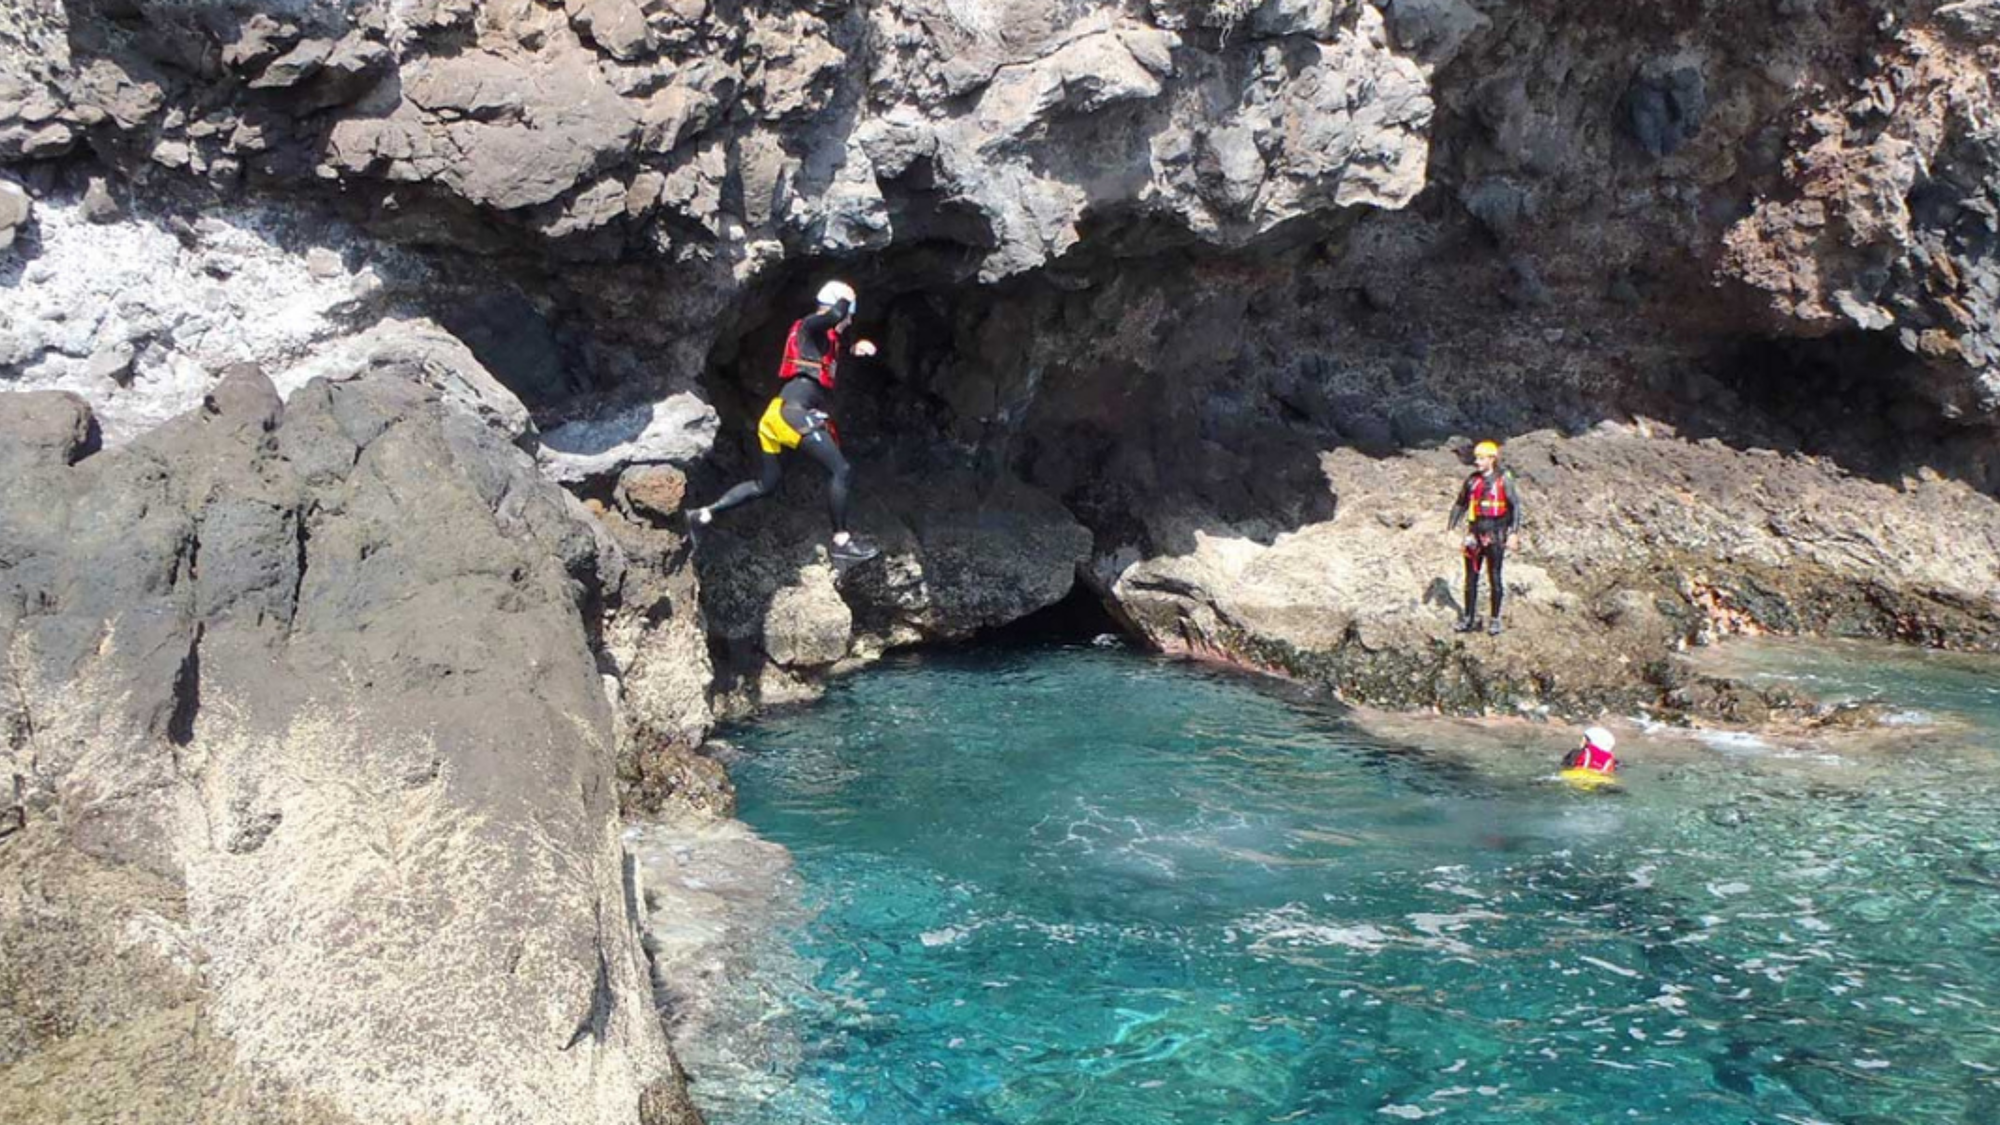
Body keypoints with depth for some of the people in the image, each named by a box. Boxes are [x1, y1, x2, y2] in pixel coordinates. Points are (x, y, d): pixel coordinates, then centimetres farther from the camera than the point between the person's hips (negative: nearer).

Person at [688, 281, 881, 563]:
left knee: (765, 485, 16)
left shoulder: (824, 337, 23)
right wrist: (846, 297, -4)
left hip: (778, 414, 10)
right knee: (841, 472, -11)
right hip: (793, 414, -10)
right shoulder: (810, 326, -4)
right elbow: (834, 316, -24)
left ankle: (702, 515, 14)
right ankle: (841, 542, -10)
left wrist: (857, 345, 16)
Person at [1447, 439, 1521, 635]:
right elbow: (1461, 504, 18)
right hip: (1475, 534, 5)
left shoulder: (1504, 480, -5)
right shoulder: (1472, 480, 8)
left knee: (1494, 578, 2)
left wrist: (1513, 532, -12)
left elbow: (1515, 506, -5)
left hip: (1494, 536, -4)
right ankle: (1469, 618, 15)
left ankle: (1495, 620, 11)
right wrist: (1451, 526, 12)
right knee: (1471, 577, 7)